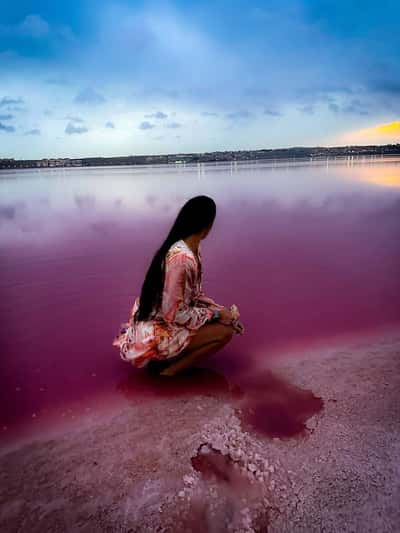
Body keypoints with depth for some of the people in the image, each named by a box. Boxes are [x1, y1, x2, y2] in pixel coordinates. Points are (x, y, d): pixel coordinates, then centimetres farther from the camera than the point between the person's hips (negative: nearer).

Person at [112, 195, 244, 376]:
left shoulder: (191, 250, 0)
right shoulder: (181, 258, -29)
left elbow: (193, 295, 9)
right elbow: (173, 313, -26)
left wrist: (222, 312, -1)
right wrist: (216, 314, -16)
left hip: (162, 321, 9)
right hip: (156, 333, -9)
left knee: (226, 320, 9)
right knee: (224, 332, -13)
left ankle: (170, 356, 9)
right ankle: (168, 368, -4)